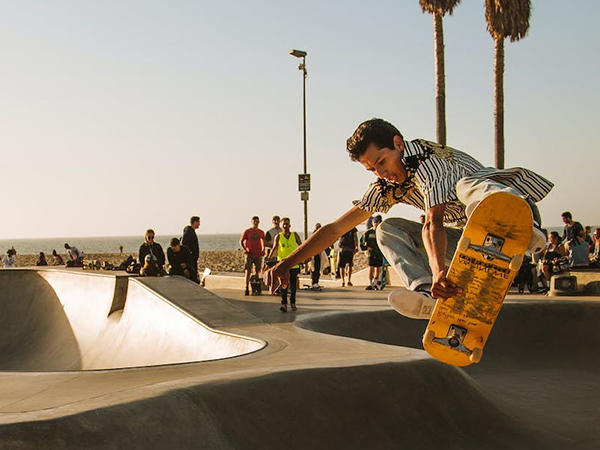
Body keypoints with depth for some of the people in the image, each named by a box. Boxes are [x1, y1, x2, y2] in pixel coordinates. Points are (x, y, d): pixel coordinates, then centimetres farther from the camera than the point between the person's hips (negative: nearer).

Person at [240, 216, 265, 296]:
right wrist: (244, 249, -9)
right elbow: (241, 241, 4)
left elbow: (263, 241, 24)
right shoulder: (247, 232, -1)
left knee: (257, 271, 8)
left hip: (258, 255, 3)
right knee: (248, 271, -8)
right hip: (249, 254, -3)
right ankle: (246, 289, -8)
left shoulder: (261, 232, 9)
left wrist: (263, 250, 9)